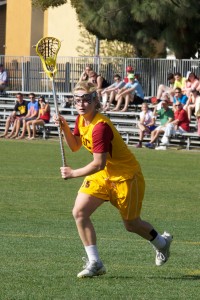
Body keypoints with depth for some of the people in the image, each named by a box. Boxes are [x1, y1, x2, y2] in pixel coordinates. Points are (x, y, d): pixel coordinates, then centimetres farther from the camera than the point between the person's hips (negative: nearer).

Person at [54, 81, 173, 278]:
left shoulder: (100, 127, -31)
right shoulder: (81, 120, -3)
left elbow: (99, 164, -31)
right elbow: (75, 146, 11)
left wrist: (73, 173, -26)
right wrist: (64, 128, -5)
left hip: (125, 176, -8)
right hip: (103, 175, 8)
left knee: (131, 224, 9)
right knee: (79, 212, -11)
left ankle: (162, 242, 42)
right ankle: (94, 263, -4)